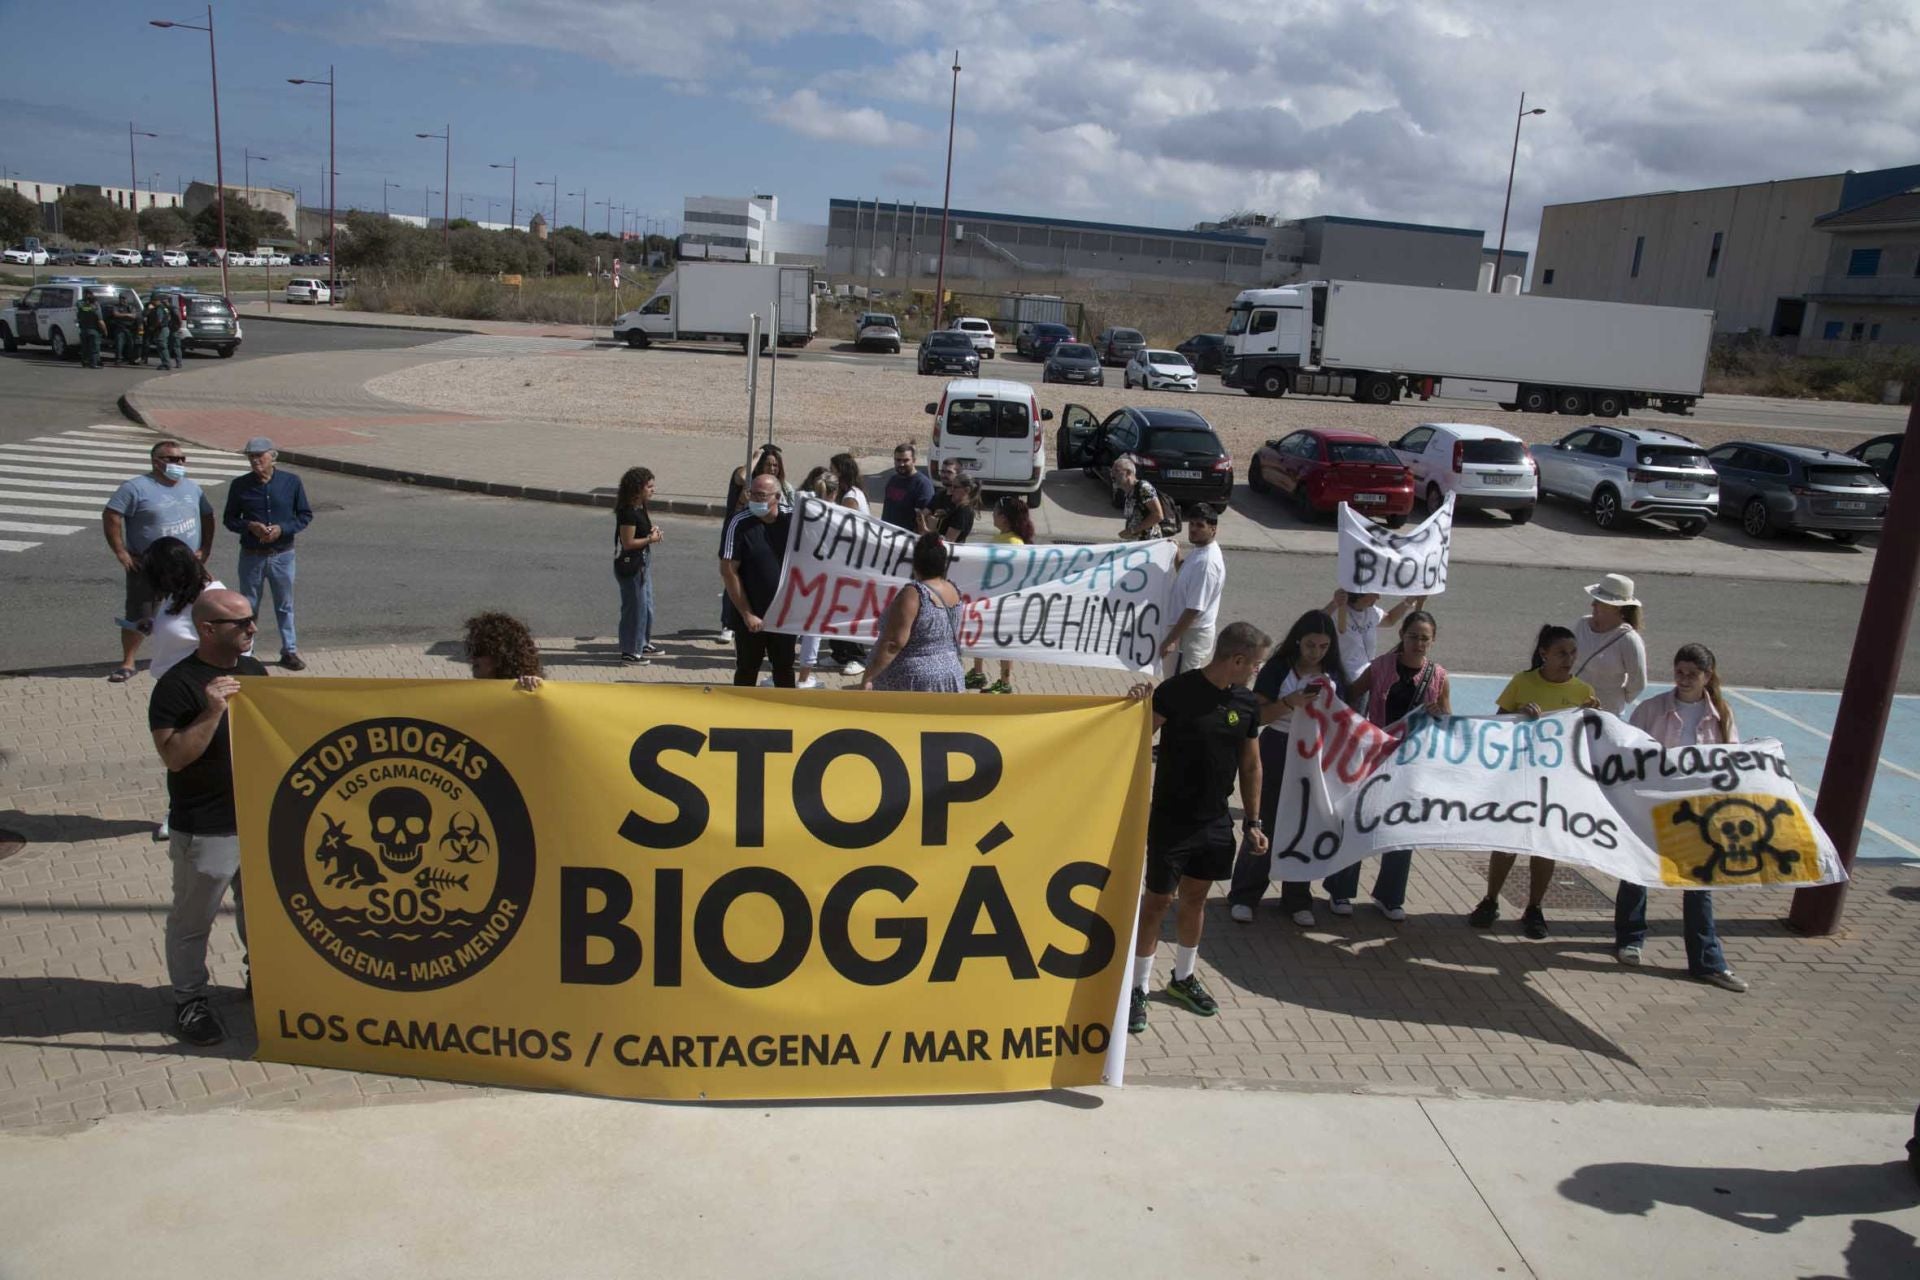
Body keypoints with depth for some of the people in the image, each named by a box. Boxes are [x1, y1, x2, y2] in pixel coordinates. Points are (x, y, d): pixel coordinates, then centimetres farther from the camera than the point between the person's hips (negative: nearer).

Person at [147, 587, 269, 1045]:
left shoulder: (254, 670, 4)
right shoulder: (177, 685, -17)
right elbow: (173, 756, -21)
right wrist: (213, 711, -31)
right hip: (205, 830, -6)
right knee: (193, 919, 9)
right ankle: (189, 1001, 25)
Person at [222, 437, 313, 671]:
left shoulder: (292, 482, -6)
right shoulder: (240, 485, -5)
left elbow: (305, 515, 0)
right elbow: (229, 519, 3)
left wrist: (282, 529, -16)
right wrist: (249, 526, -17)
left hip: (282, 555, 0)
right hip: (251, 555, 0)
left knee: (285, 605, 12)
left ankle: (289, 650, 24)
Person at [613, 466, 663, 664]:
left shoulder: (640, 507, 6)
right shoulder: (628, 512, -22)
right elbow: (628, 542, -24)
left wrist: (653, 529, 1)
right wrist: (650, 539, -14)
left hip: (642, 562, 10)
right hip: (630, 566, -10)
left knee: (646, 604, 20)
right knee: (635, 607, -2)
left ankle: (643, 643, 35)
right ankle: (630, 652, 9)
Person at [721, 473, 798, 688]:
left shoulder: (792, 520, -4)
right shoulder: (740, 524, -12)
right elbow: (728, 571, -12)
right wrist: (746, 614, -13)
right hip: (750, 615, -2)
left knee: (784, 669, 14)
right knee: (747, 671, 8)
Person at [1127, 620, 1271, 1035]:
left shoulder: (1246, 702, 1)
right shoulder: (1179, 691, -18)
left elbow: (1250, 764, 10)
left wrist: (1253, 821, 10)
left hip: (1216, 821, 6)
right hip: (1170, 818, -5)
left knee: (1196, 898, 18)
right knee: (1157, 900, 3)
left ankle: (1183, 978, 36)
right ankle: (1138, 988, 15)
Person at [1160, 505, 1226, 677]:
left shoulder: (1206, 562, -27)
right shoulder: (1199, 550, 3)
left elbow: (1194, 609, -27)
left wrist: (1170, 640, -24)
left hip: (1190, 634, -10)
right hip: (1194, 630, 10)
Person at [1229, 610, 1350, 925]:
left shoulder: (1334, 674, 3)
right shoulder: (1278, 668, -8)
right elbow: (1258, 715, -13)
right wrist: (1290, 703, -26)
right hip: (1277, 752, -3)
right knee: (1265, 824, 1)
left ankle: (1297, 899, 24)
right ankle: (1244, 896, 13)